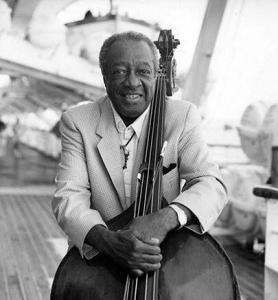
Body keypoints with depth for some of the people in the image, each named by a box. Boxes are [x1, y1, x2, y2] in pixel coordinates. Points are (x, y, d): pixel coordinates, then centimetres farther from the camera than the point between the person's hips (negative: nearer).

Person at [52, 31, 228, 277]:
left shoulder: (182, 116, -2)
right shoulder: (77, 121, -2)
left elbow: (211, 185, -9)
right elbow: (69, 198, -10)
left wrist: (165, 217, -30)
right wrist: (107, 239, -30)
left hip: (167, 259, 0)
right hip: (95, 258, 0)